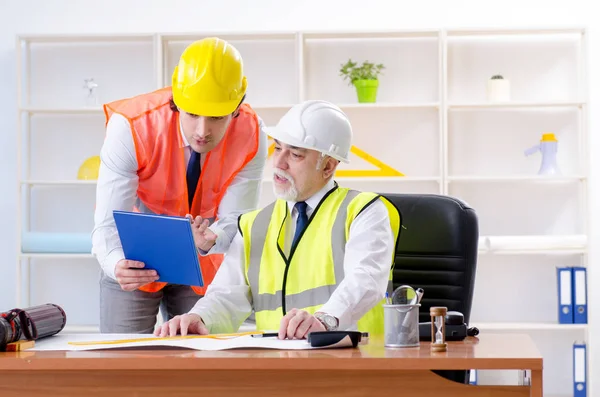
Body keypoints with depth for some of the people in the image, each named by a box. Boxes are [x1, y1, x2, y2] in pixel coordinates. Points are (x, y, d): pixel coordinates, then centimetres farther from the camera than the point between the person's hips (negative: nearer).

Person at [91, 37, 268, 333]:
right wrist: (116, 264, -52)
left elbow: (236, 221, -18)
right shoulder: (129, 127, -29)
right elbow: (108, 222, -29)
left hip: (205, 264, 2)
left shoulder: (251, 135, -22)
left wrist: (209, 240, -42)